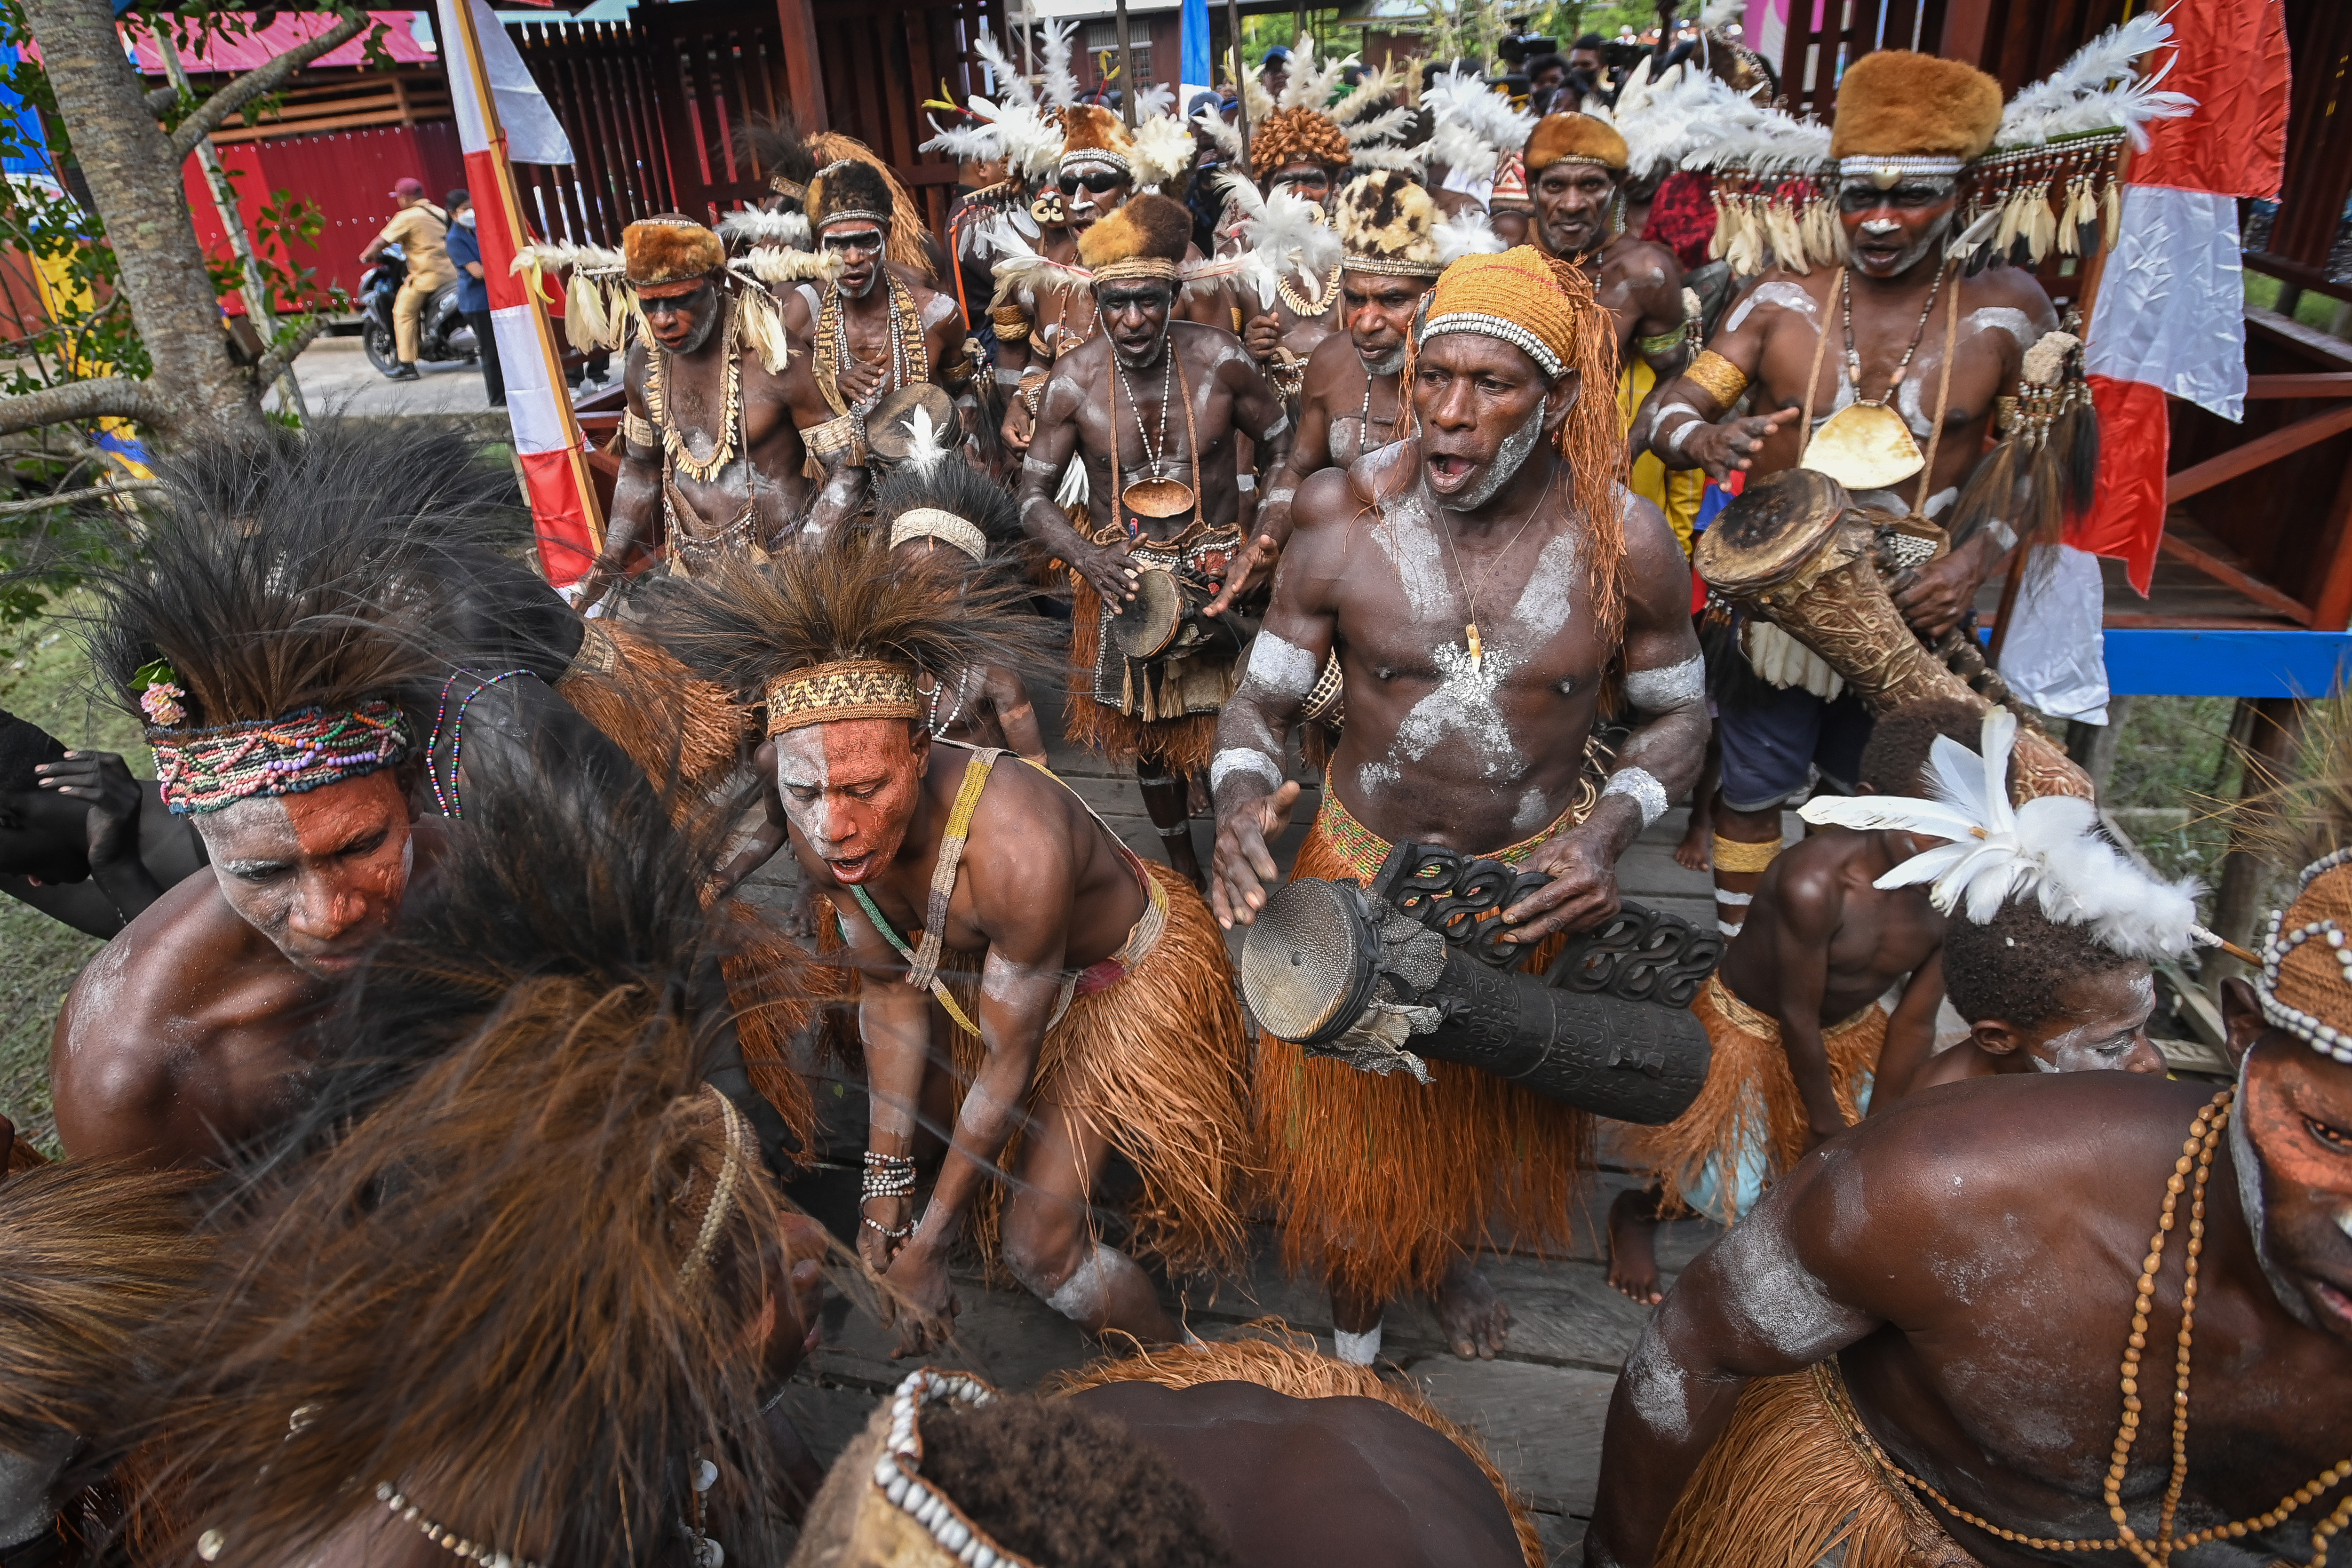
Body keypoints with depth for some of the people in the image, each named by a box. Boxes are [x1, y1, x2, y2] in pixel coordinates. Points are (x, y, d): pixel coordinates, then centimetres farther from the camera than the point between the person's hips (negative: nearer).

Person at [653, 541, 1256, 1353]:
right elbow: (891, 992, -11)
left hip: (1123, 975, -6)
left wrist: (928, 1242, -19)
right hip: (982, 968, 6)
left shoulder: (1017, 849, -44)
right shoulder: (819, 830, -25)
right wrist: (887, 1187, -10)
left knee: (1039, 1249, -5)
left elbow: (1010, 1062, -30)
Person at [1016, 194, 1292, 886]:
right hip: (1119, 574, 1)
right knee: (1145, 726, 15)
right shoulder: (1074, 381, -13)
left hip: (1217, 567, -1)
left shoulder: (1220, 358, -14)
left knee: (1226, 721, 6)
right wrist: (1087, 558, -27)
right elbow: (1034, 494, -8)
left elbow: (1281, 444, 0)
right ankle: (1184, 867, 38)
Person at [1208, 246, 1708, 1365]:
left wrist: (1606, 834, -20)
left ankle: (1453, 1253, 60)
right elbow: (1260, 700, -9)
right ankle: (1357, 1308, 50)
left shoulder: (1626, 542, -16)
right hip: (1362, 870, -1)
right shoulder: (1345, 518, -18)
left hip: (1534, 881, 1)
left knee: (1497, 1104, 26)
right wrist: (1240, 801, -31)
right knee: (1357, 1114, 17)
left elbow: (1679, 713, -2)